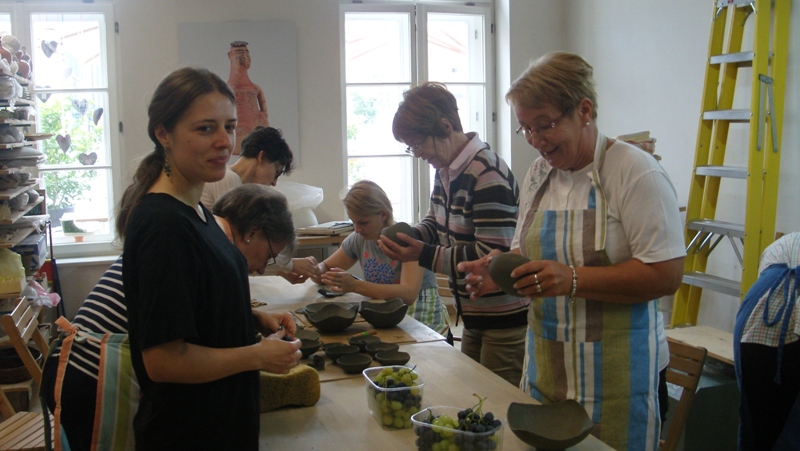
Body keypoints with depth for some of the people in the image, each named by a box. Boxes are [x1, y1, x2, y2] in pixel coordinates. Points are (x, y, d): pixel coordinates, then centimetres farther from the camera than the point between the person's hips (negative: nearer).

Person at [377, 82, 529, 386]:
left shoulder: (487, 174, -22)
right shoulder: (445, 170, 6)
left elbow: (495, 256, -25)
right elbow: (436, 221, 21)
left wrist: (424, 255, -26)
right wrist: (409, 236, -1)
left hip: (505, 322, -9)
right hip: (473, 318, 9)